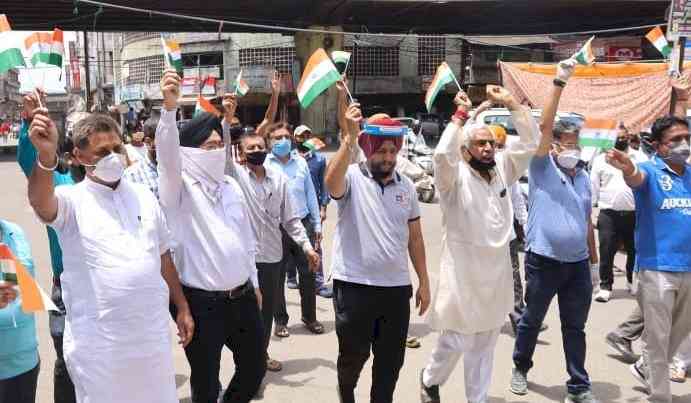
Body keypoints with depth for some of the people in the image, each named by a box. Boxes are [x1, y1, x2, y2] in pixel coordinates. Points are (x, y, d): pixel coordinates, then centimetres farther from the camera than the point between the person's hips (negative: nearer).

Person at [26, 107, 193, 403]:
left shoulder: (144, 197, 6)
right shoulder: (72, 200, -7)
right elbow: (40, 202, -30)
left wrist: (182, 308, 12)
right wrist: (46, 156, -49)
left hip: (152, 332, 4)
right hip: (98, 342, -4)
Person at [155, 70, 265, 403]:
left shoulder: (231, 187, 9)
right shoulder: (180, 187, -9)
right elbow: (167, 154, -30)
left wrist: (254, 283, 18)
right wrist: (169, 107, -44)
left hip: (242, 297, 6)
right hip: (202, 302, -6)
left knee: (255, 366, 19)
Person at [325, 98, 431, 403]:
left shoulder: (406, 185, 7)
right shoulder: (352, 177, -7)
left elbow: (415, 237, 12)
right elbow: (331, 183, -33)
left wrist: (424, 282, 10)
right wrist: (349, 138, -38)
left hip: (397, 287, 4)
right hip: (354, 286, -4)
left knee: (391, 361, 12)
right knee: (353, 356, 12)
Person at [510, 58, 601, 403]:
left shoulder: (584, 178, 11)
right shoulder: (541, 167, -4)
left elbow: (588, 222, 16)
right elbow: (545, 125, -16)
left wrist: (593, 260, 17)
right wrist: (559, 82, -19)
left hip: (578, 263, 4)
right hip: (543, 261, -4)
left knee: (575, 327, 11)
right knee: (532, 320, 12)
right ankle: (521, 369, 33)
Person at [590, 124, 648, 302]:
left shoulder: (640, 157, 6)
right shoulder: (601, 159, 7)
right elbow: (594, 187, 7)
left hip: (634, 213, 1)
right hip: (608, 213, -1)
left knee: (635, 250, 12)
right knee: (606, 252, -3)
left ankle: (633, 282, 32)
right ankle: (605, 287, 6)